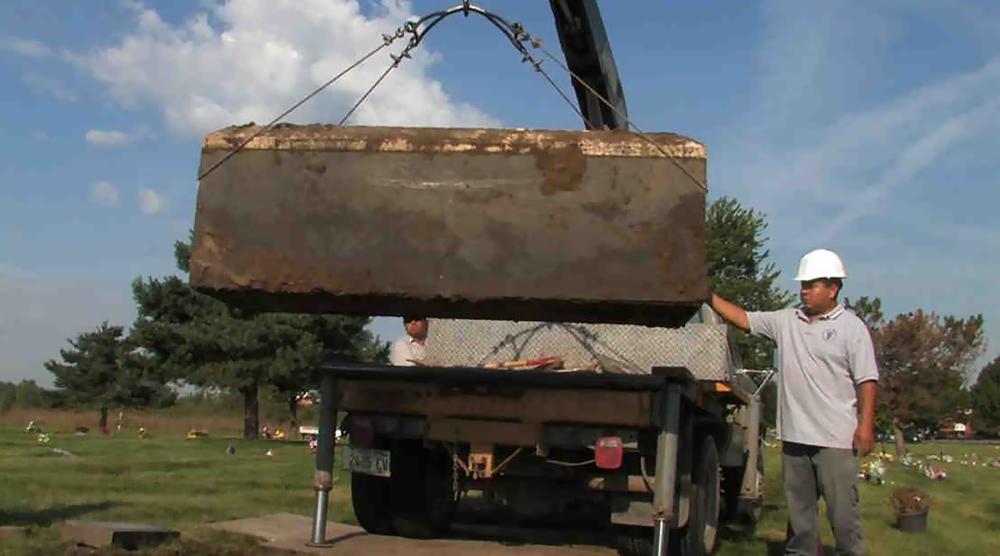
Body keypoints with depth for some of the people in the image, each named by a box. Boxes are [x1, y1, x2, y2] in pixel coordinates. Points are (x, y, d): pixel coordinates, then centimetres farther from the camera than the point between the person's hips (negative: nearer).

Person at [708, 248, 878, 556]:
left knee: (842, 508, -1)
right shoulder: (786, 321, 10)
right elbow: (743, 319, 10)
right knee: (798, 508, 14)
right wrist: (709, 296, 0)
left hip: (835, 437, -5)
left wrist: (866, 424, -15)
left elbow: (866, 380, -7)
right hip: (794, 435, 5)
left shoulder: (851, 327, -3)